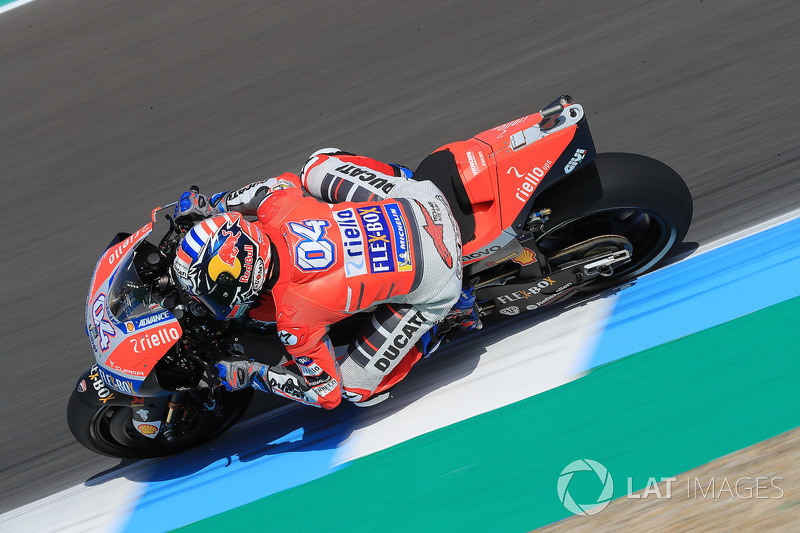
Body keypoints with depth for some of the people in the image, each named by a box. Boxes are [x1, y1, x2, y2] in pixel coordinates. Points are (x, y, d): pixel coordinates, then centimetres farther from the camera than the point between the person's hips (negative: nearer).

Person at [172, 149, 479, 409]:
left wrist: (251, 375, -2)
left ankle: (450, 314, 12)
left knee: (357, 390, 7)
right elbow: (289, 182, 13)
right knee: (317, 165, 18)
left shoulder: (294, 321, -26)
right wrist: (213, 204, 17)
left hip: (430, 287, -5)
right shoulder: (276, 210, -14)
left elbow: (326, 392, -10)